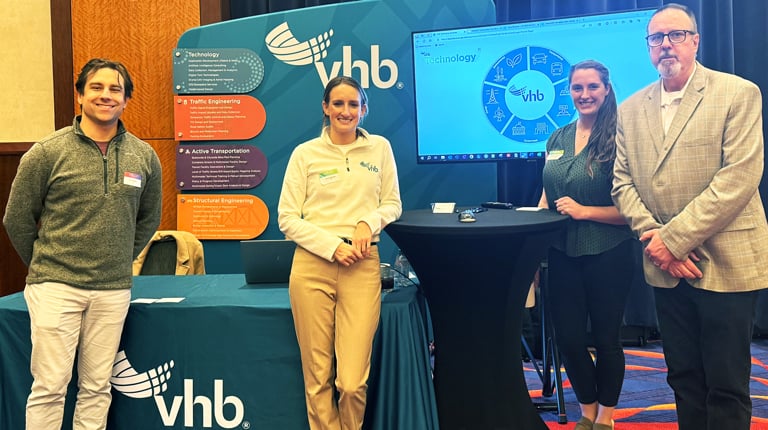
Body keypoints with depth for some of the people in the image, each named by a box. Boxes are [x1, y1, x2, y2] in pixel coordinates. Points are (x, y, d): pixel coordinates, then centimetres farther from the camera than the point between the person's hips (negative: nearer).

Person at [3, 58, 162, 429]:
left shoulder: (144, 156, 4)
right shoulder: (47, 152, -4)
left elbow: (148, 218, 17)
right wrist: (44, 267, 9)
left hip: (113, 290, 3)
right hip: (55, 287, -3)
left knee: (96, 387, 11)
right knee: (49, 387, 1)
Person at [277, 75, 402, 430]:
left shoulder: (380, 148, 10)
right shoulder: (305, 153, 5)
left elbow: (393, 204, 15)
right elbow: (287, 218, 2)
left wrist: (368, 223, -6)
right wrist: (333, 247, -9)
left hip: (362, 267, 1)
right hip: (312, 265, 0)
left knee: (353, 381, -5)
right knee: (318, 377, 2)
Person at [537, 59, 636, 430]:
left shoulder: (618, 140, -9)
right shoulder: (557, 139, 8)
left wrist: (584, 211, -21)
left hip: (607, 255, -4)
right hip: (563, 253, 5)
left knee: (606, 337, 11)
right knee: (568, 338, 10)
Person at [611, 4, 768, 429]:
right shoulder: (631, 109, 9)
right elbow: (623, 183, 7)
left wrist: (675, 237, -17)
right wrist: (653, 236, -10)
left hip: (725, 262, -4)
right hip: (666, 267, 4)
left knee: (727, 386, 3)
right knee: (683, 378, 14)